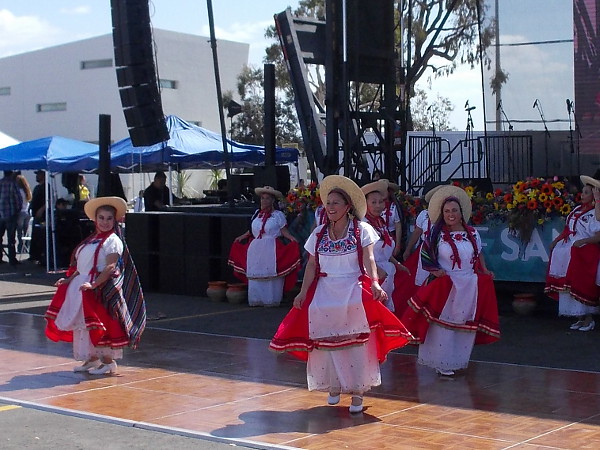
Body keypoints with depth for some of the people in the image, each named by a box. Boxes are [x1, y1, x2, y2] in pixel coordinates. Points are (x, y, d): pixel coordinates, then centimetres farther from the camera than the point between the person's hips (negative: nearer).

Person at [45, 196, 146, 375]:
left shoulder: (113, 241, -9)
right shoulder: (91, 240, 17)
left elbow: (110, 267, -20)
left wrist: (93, 284, -28)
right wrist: (69, 280, 8)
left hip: (101, 288, -8)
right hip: (81, 287, 8)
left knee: (100, 325, -5)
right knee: (82, 325, 10)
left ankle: (108, 361, 4)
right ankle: (92, 358, 20)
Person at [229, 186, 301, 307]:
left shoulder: (278, 215, 2)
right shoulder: (257, 213, 16)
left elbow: (283, 230, -3)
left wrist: (291, 238, -19)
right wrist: (242, 236, 21)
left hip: (271, 249, -5)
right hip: (255, 249, 5)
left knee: (271, 274, -8)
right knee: (255, 275, 2)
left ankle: (271, 299, -3)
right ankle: (256, 299, 8)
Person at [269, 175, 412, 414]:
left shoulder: (362, 230, -1)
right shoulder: (319, 233, 9)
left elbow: (369, 260, -10)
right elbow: (312, 265, 8)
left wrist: (374, 283, -26)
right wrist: (303, 292, -1)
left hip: (353, 292, -3)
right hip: (324, 293, 3)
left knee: (356, 344, -10)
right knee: (326, 342, 1)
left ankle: (357, 393, -5)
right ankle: (333, 386, 17)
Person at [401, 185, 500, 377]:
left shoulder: (472, 233, 8)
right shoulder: (436, 235, -2)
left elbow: (479, 253, 19)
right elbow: (426, 259, 0)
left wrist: (485, 270, 6)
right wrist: (436, 270, -16)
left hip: (470, 288, 4)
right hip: (444, 287, -4)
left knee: (466, 327, 6)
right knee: (444, 325, -5)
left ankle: (459, 362, 17)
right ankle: (443, 364, 3)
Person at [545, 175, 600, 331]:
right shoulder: (577, 210, 14)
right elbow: (567, 229, 22)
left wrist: (584, 241, -25)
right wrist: (556, 241, 15)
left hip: (585, 254, -8)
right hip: (568, 253, 8)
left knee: (583, 285, -6)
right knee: (570, 285, 8)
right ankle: (580, 318, 16)